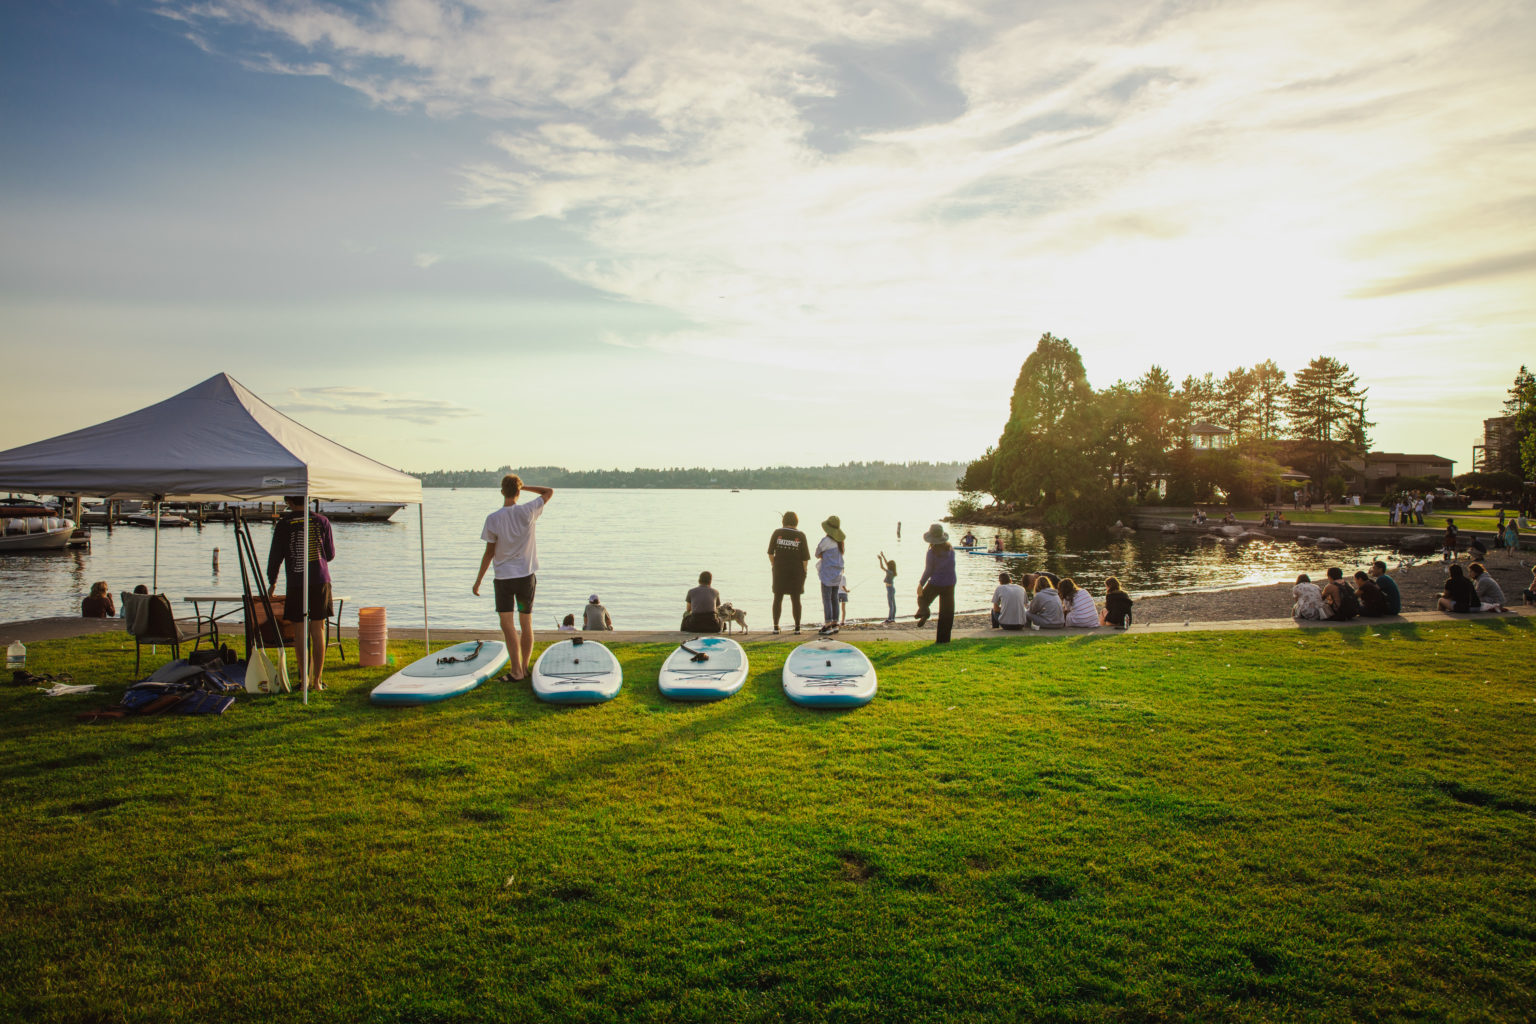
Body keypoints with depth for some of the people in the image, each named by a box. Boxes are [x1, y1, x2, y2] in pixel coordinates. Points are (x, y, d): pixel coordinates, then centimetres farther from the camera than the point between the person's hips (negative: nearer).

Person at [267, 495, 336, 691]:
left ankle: (306, 679, 10)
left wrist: (272, 582, 17)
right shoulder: (322, 521, 3)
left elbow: (275, 556, 4)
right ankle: (317, 680, 3)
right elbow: (330, 555, 10)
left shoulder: (284, 524, -1)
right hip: (320, 581, 1)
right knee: (318, 630, 3)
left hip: (296, 584, -1)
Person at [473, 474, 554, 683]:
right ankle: (524, 667, 21)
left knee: (507, 624, -3)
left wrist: (478, 580, 5)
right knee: (526, 624, 12)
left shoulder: (492, 519, -9)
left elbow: (489, 553, -5)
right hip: (527, 576, 2)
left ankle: (516, 671, -12)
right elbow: (549, 492, 8)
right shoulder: (527, 512, -7)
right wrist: (524, 486, 6)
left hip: (503, 578, -2)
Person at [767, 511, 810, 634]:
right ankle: (797, 627, 6)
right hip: (796, 571, 0)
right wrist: (803, 572, 2)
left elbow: (770, 553, -4)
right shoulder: (801, 536, -5)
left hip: (779, 571, 0)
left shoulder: (777, 533, -3)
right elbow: (805, 557, -7)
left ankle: (776, 627, 5)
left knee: (778, 598, 7)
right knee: (795, 599, 7)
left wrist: (774, 566, 7)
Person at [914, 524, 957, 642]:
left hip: (935, 584, -3)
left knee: (923, 598, 23)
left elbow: (928, 570, -12)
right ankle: (943, 639, 8)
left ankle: (923, 612, -9)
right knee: (946, 612, 8)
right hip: (949, 584, 3)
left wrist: (921, 584, -3)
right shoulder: (950, 549, 0)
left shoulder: (932, 551, -13)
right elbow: (951, 565, 10)